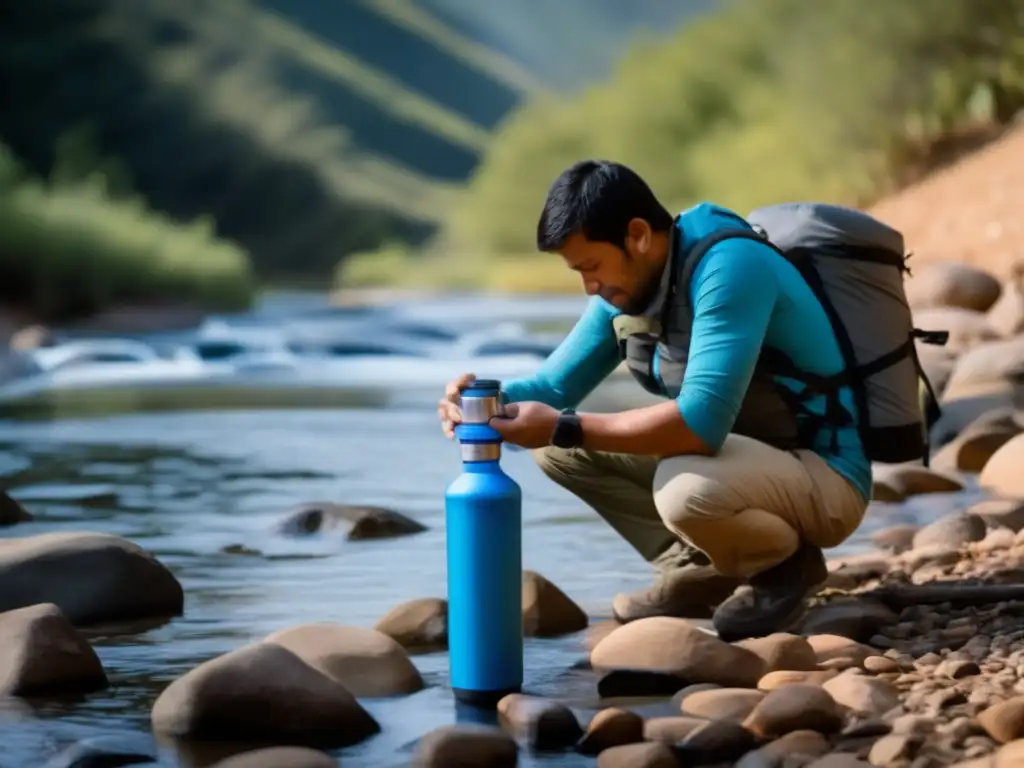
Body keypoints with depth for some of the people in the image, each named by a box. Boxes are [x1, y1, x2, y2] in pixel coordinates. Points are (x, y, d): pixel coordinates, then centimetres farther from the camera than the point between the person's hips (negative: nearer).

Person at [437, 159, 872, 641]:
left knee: (685, 489, -38)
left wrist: (565, 429, -32)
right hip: (733, 458, 8)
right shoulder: (625, 287, 1)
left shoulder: (728, 267, -26)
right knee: (557, 449, 2)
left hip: (821, 476, -8)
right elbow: (553, 387, 9)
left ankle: (786, 562, -6)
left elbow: (703, 421, -35)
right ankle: (698, 567, 7)